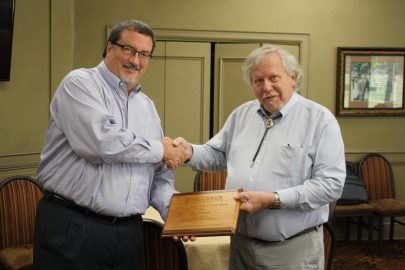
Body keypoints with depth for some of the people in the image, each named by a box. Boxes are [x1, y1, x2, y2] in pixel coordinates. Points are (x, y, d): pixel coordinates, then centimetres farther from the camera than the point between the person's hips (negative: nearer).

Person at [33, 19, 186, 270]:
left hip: (129, 231, 7)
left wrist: (173, 211, -2)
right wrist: (159, 149, -9)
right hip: (71, 226, -6)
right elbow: (101, 140, -23)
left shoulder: (147, 106, 15)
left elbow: (159, 172, 16)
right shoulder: (80, 83, -6)